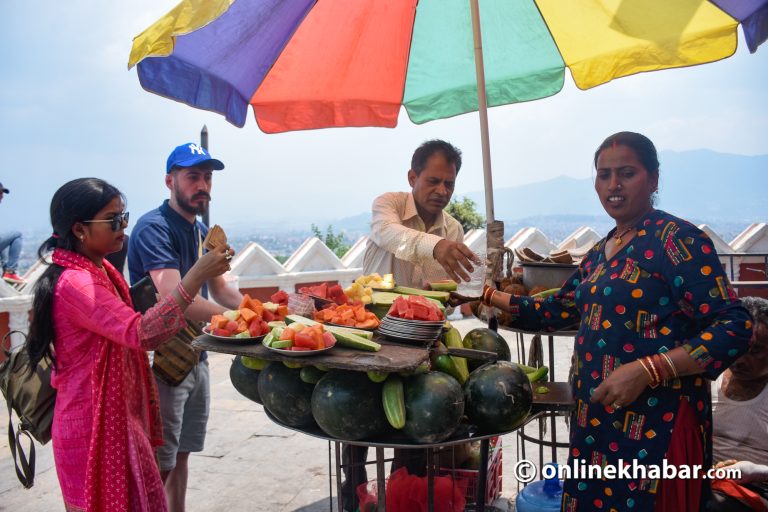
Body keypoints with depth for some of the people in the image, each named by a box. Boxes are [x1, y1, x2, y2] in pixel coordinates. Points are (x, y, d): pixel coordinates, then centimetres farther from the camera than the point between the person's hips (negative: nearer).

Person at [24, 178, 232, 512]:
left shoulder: (101, 268, 7)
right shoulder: (75, 283, -24)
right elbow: (142, 334, -35)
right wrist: (197, 275, -37)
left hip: (121, 415, 9)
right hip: (95, 424, -9)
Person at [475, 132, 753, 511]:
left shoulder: (678, 239, -11)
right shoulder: (600, 252, 13)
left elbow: (733, 327, -17)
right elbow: (558, 309, 21)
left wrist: (645, 370, -26)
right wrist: (489, 296, 15)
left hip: (655, 420, -7)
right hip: (596, 417, 7)